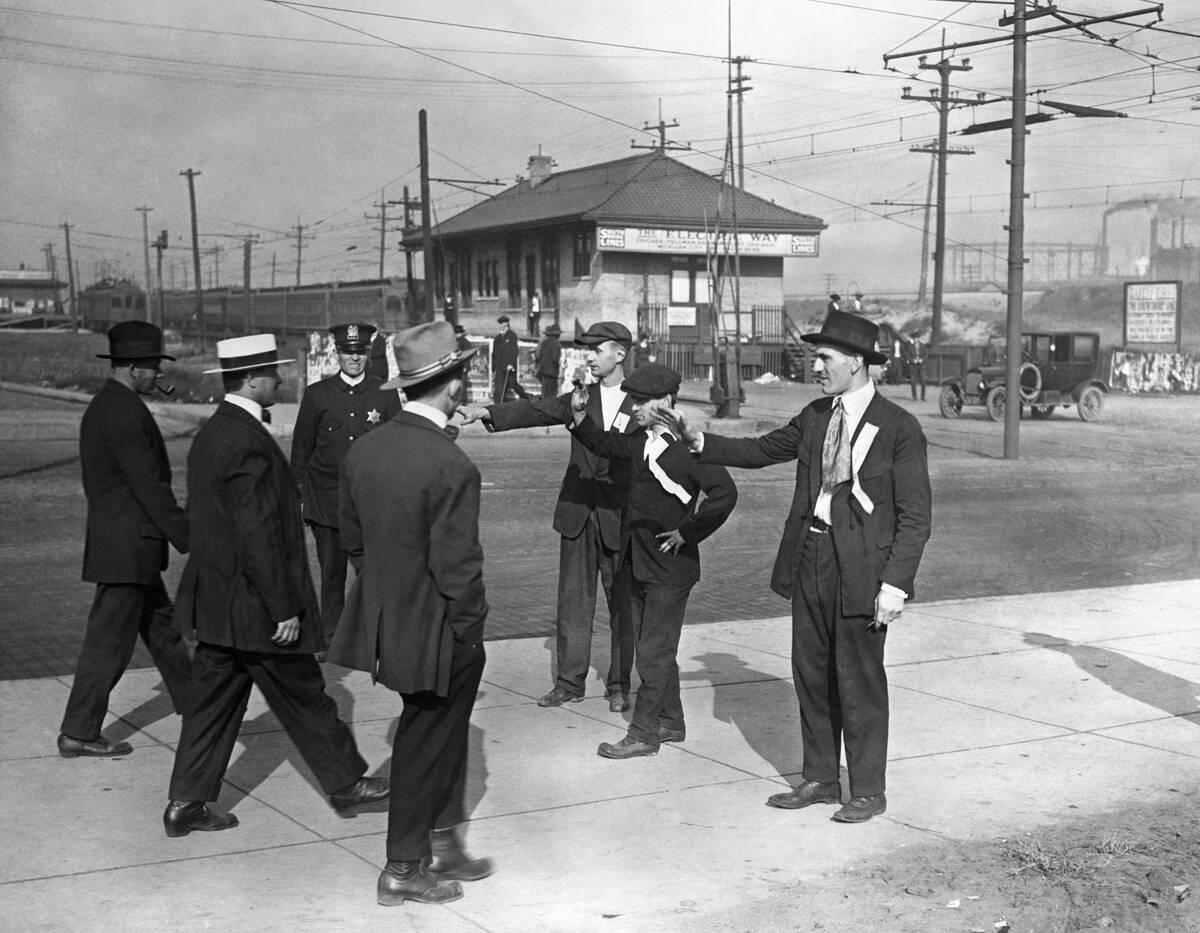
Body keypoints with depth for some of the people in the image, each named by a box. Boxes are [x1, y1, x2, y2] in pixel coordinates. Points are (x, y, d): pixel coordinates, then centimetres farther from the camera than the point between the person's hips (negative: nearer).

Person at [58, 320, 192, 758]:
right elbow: (150, 487, -22)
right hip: (127, 548, -10)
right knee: (110, 640, -2)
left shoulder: (100, 407, 12)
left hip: (116, 540, 10)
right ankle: (78, 733, 7)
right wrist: (189, 540, -16)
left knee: (162, 626, 19)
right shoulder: (125, 413, -19)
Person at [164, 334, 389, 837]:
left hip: (214, 601, 9)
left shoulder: (209, 433, 9)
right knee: (304, 697, 6)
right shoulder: (249, 441, -22)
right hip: (254, 605, -9)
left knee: (214, 699, 14)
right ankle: (348, 785, 21)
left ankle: (187, 803, 18)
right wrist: (283, 609, -19)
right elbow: (259, 535, -24)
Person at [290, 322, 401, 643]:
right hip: (326, 500, 0)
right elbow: (301, 448, 9)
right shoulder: (317, 394, 4)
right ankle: (331, 636, 17)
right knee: (331, 572, 6)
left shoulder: (386, 394, 5)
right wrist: (299, 495, 6)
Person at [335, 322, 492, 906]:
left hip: (386, 619, 7)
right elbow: (457, 568, -22)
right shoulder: (451, 468, -24)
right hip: (438, 632, -7)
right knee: (426, 742, 9)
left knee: (443, 731, 22)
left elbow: (353, 541, 9)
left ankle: (442, 844, 34)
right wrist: (470, 629, -7)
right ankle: (403, 870, 22)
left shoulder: (363, 451, -1)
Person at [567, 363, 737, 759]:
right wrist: (579, 415, 3)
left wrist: (687, 532, -19)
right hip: (638, 563, 8)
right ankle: (671, 722, 30)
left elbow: (724, 493, -26)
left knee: (653, 652, -1)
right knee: (653, 649, 17)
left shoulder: (687, 447, -19)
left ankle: (643, 734, 7)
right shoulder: (640, 443, 5)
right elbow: (604, 444, 21)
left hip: (670, 567, -8)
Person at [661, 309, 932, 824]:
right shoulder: (815, 416, 9)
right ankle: (819, 779, 28)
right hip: (810, 558, 6)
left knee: (859, 680, 2)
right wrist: (699, 441, 10)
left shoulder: (899, 427, -10)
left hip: (861, 569, -6)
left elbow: (914, 517, -10)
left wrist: (895, 584, -17)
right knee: (812, 674, 14)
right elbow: (762, 450, 21)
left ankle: (868, 791, 18)